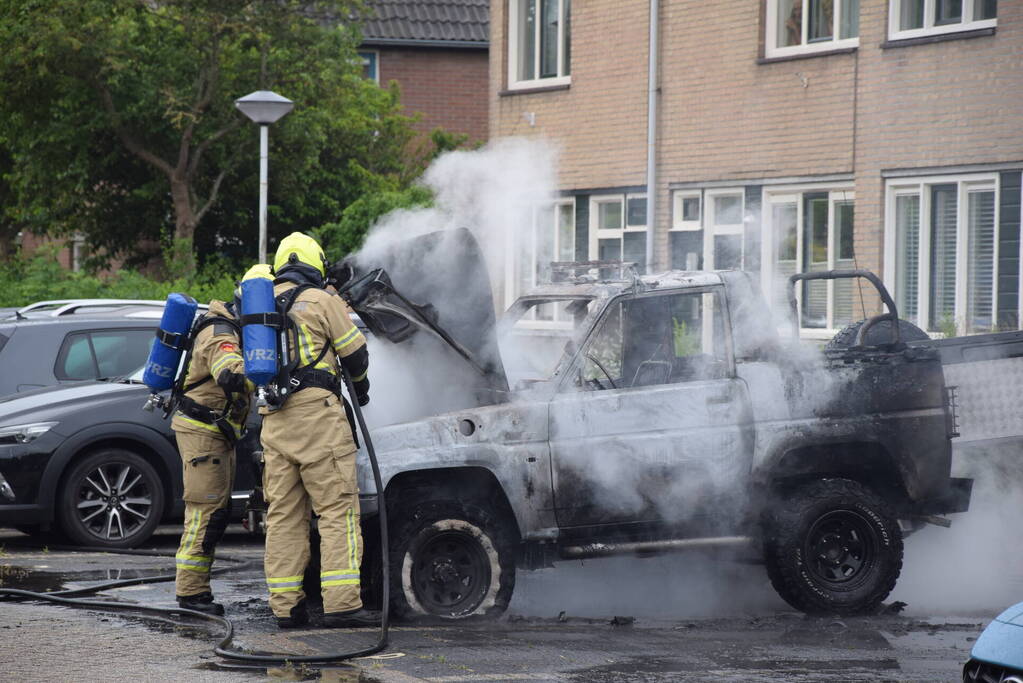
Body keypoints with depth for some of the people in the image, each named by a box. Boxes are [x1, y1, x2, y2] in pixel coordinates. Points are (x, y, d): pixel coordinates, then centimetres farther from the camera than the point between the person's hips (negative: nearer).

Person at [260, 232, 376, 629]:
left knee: (283, 513, 8)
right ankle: (342, 604, -13)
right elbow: (355, 353, 4)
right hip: (317, 413, -6)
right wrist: (360, 386, 22)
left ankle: (285, 607, 5)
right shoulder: (322, 301, 0)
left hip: (273, 420, 6)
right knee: (338, 508, -6)